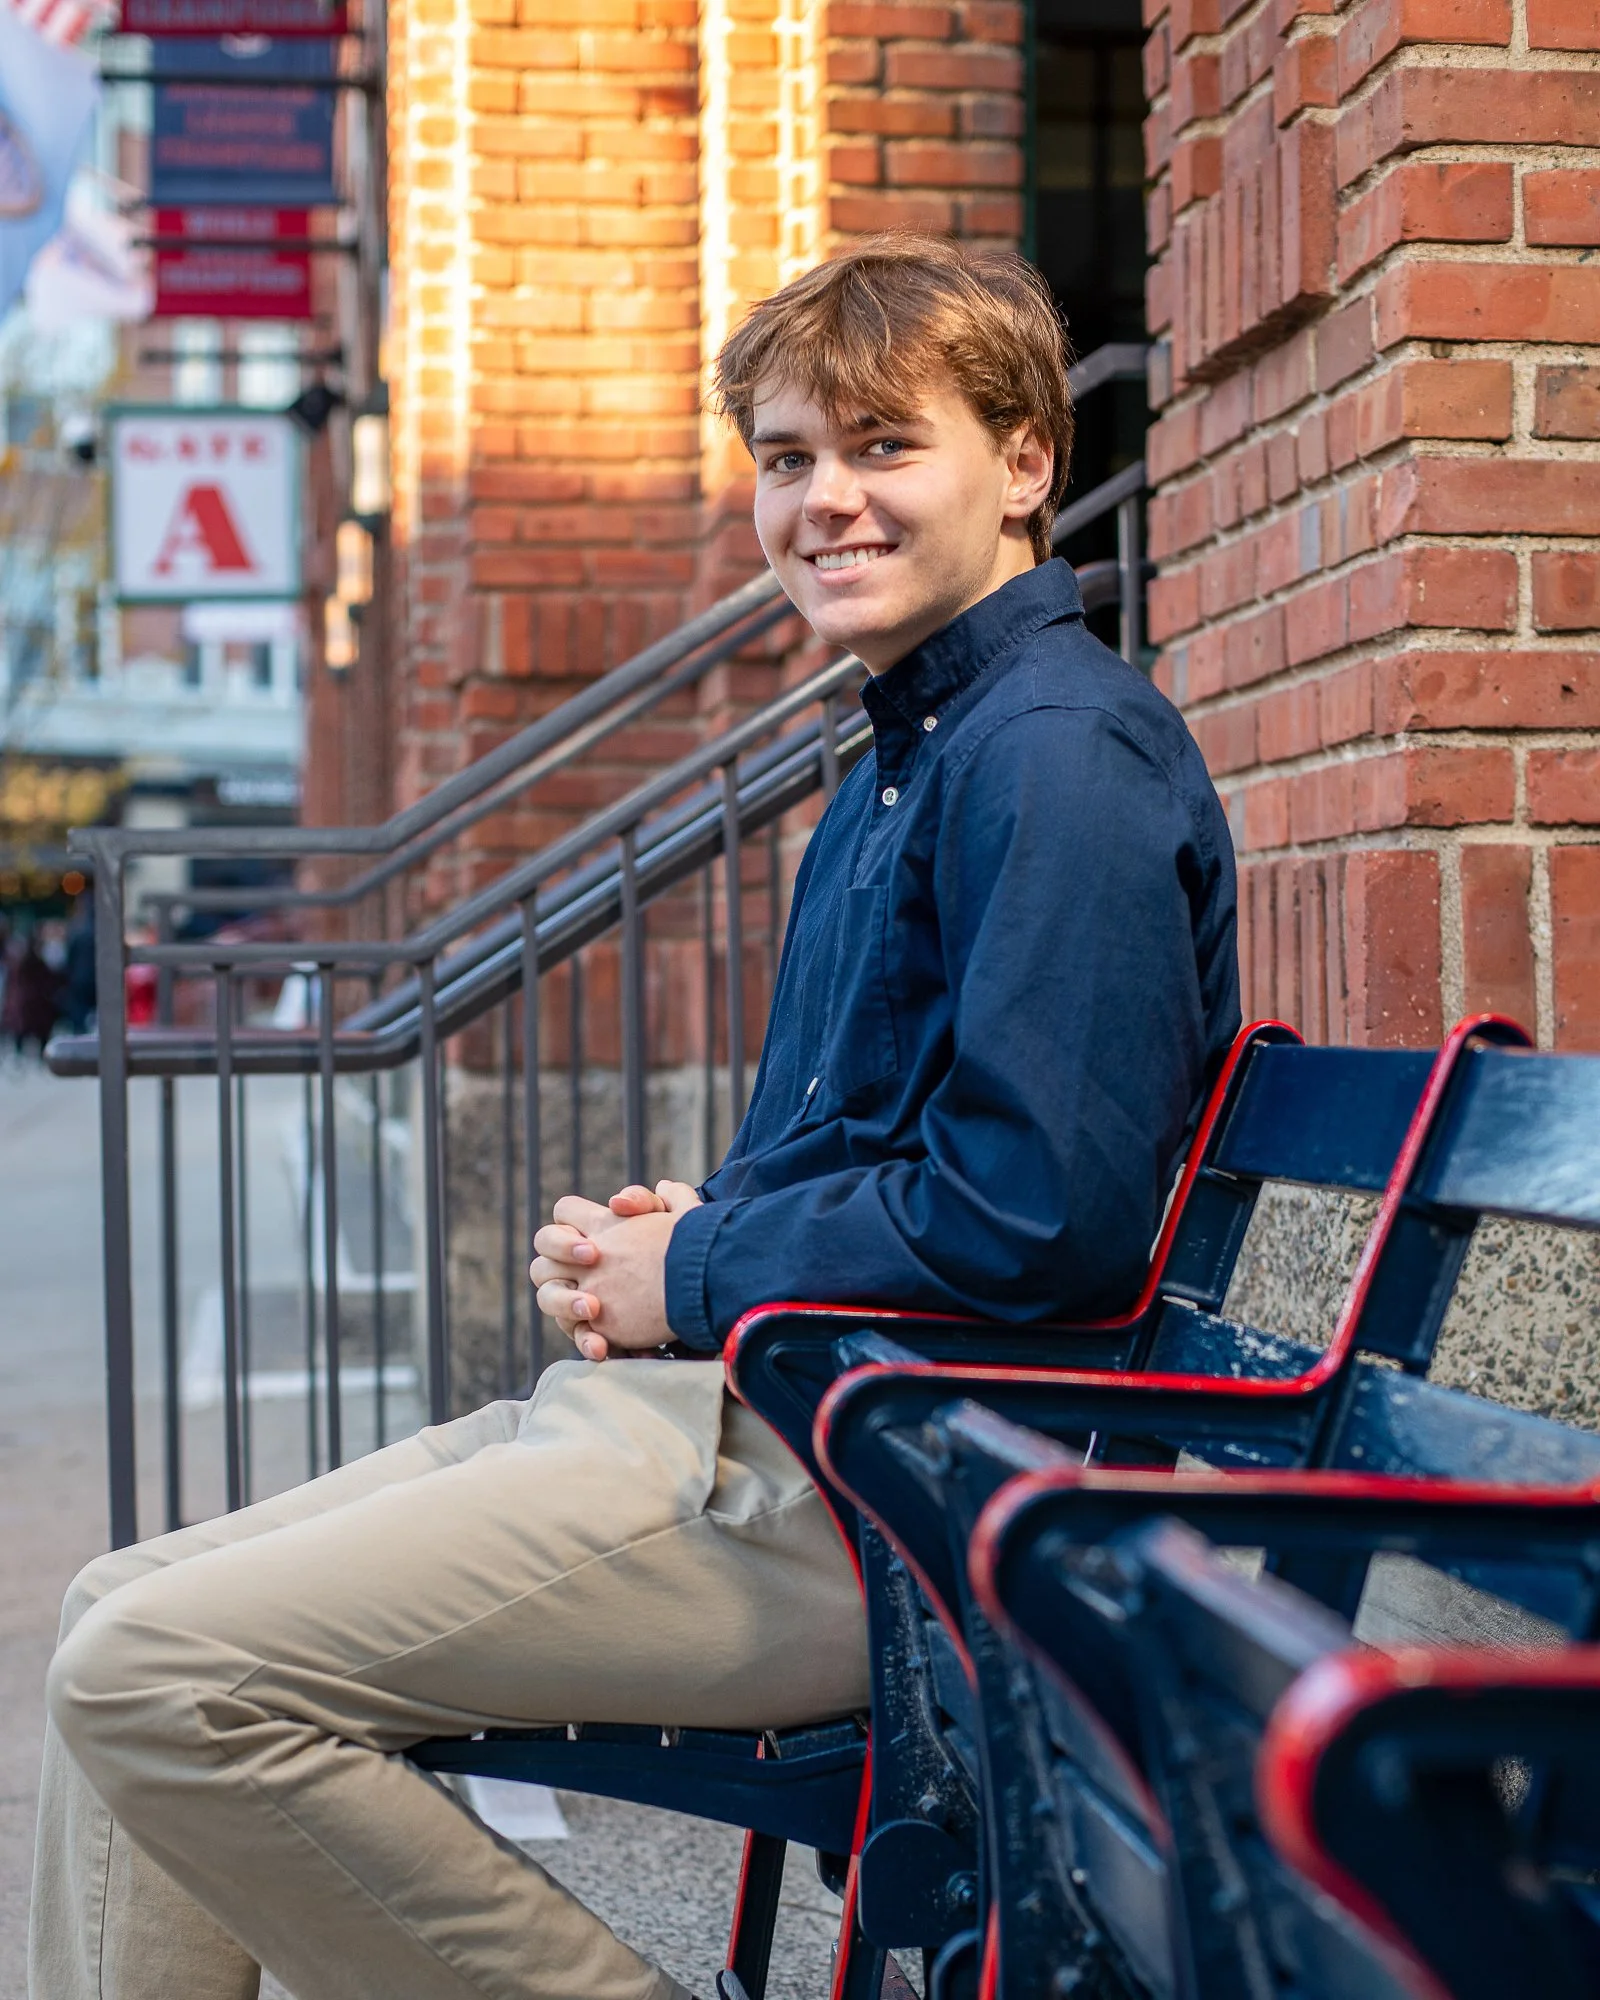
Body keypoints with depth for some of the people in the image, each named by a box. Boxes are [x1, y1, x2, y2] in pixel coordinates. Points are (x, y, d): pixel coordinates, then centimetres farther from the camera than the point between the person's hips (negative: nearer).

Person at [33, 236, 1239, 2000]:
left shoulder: (1065, 751, -13)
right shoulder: (905, 759, 20)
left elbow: (1036, 1218, -23)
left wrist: (692, 1274, -10)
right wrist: (672, 1228, 5)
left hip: (877, 1482, -10)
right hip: (735, 1409, 10)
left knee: (156, 1674, -16)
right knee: (123, 1616, 7)